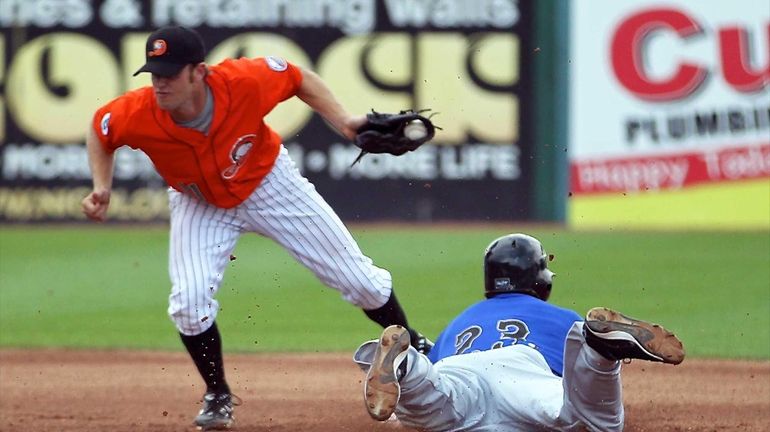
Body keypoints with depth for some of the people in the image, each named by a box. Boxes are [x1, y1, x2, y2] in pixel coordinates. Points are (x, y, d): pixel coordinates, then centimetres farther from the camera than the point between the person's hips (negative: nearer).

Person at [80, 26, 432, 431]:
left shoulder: (246, 82, -36)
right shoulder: (136, 115, -32)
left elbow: (298, 77, -15)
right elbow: (100, 129, -8)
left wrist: (342, 120, -25)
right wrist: (102, 189, -20)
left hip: (270, 184, -1)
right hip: (200, 204, 1)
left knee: (358, 278, 3)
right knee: (189, 299, -19)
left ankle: (415, 347, 29)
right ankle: (218, 397, 7)